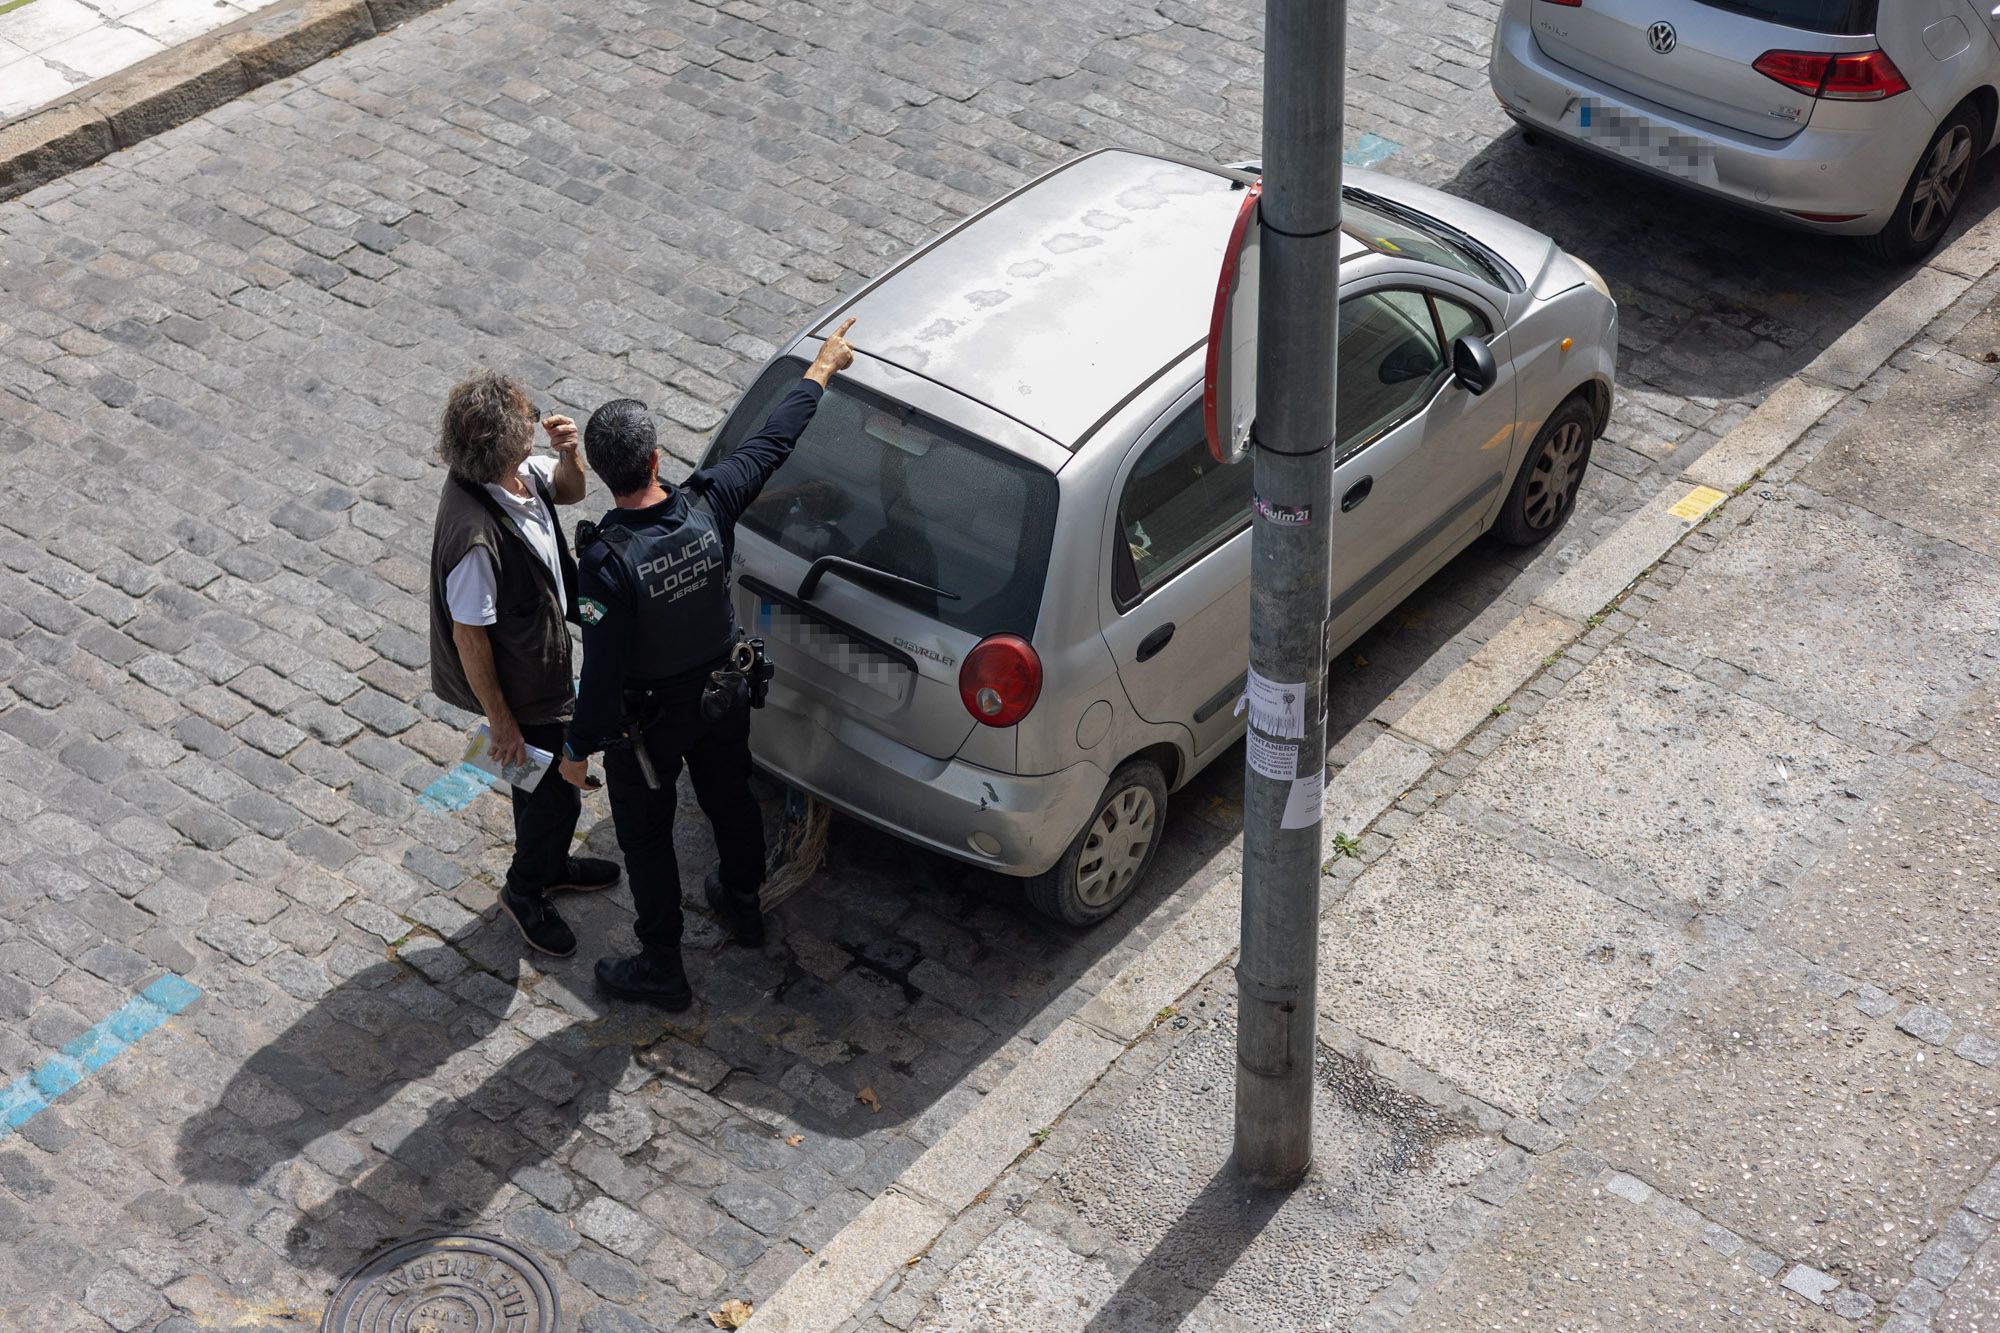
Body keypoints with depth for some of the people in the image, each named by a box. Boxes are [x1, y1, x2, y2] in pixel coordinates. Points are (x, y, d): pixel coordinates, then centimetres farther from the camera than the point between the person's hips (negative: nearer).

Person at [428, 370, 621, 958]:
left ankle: (550, 863, 54)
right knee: (555, 792, 13)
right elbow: (469, 636, -28)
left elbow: (569, 491, 8)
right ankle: (526, 889, 39)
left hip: (544, 661, 8)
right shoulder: (477, 535, -39)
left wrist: (569, 455, -16)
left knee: (549, 777, 29)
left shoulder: (518, 471, -15)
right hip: (522, 689, -8)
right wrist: (501, 723, -18)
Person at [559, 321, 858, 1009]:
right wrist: (820, 371, 7)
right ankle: (743, 902, 55)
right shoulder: (707, 507, -24)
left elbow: (602, 669, -28)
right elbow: (772, 444, -8)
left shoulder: (607, 562, -36)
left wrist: (578, 748, -13)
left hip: (646, 720, -5)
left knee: (646, 836, 17)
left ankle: (661, 966, 33)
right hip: (721, 693, 5)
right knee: (730, 796, 30)